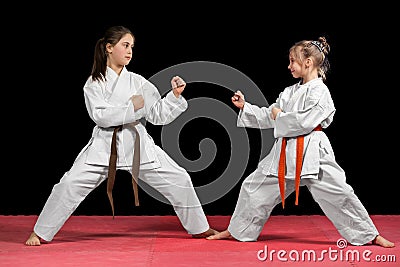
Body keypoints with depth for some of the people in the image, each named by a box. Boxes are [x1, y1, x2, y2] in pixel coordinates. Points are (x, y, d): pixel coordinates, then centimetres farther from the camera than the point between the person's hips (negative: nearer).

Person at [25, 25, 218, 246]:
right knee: (70, 184, -16)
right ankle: (40, 233, -1)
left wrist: (175, 95, -7)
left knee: (178, 180, -1)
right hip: (104, 145, -3)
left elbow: (158, 115, 6)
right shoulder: (94, 82, 0)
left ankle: (199, 229, 19)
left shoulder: (138, 82, 7)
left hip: (137, 144, 3)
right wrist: (131, 107, -18)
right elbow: (99, 116, -14)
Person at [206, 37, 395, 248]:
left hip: (312, 154, -7)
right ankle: (237, 231, 25)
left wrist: (279, 116, -8)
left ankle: (371, 236, 5)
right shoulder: (290, 92, 13)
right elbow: (267, 118, 17)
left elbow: (305, 122, -21)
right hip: (285, 153, 7)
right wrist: (244, 107, 11)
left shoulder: (319, 92, -10)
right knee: (253, 187, 9)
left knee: (340, 194, -9)